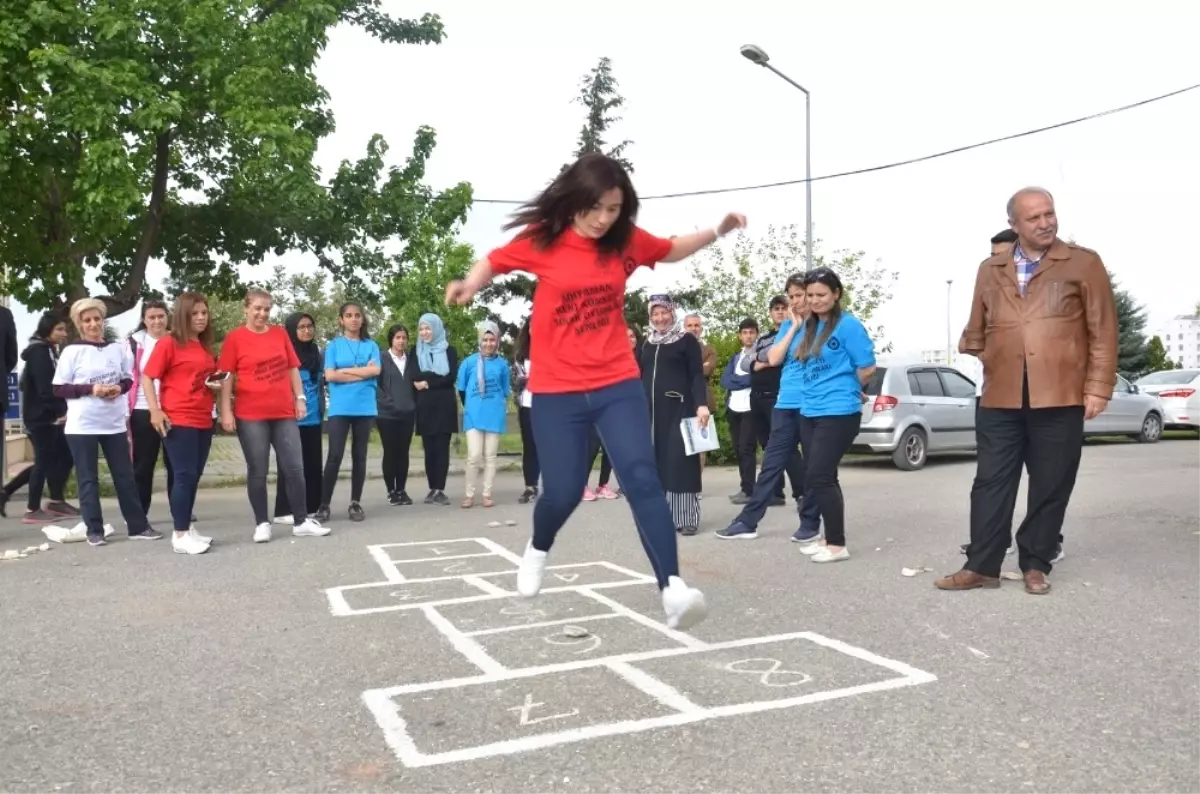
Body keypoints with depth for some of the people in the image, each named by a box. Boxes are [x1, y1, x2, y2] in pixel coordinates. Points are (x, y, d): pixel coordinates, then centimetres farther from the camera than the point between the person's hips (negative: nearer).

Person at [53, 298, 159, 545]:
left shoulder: (118, 348, 5)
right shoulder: (72, 351, -4)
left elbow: (129, 379, 13)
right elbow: (59, 389, -4)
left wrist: (119, 388, -9)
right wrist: (90, 389, -17)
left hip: (114, 423, 3)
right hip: (82, 425, -3)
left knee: (125, 475, 7)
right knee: (88, 479, 4)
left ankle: (138, 526, 13)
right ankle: (94, 531, 11)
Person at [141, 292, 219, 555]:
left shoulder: (205, 346, 15)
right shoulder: (168, 343, -6)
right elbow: (147, 377, -9)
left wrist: (215, 384, 5)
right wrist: (155, 410, -18)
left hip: (203, 421, 7)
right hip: (178, 420, -7)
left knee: (194, 476, 10)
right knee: (185, 475, -8)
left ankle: (187, 528, 19)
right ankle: (180, 535, -3)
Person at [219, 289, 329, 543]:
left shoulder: (280, 334, 8)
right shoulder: (235, 338, -2)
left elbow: (293, 368, 13)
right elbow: (227, 377, -3)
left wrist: (300, 398, 6)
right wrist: (226, 411, -9)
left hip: (284, 412, 3)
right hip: (250, 416, -3)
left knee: (295, 468, 4)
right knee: (257, 471, 4)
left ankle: (301, 522, 13)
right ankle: (262, 524, 14)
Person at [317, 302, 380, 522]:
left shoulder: (371, 345, 10)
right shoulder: (334, 345, 6)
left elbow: (375, 371, -6)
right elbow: (330, 376, -6)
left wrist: (345, 370, -7)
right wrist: (362, 372, -6)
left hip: (365, 408, 2)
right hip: (339, 408, -2)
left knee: (359, 456, 6)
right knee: (335, 455, -6)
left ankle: (355, 504, 13)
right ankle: (324, 505, 0)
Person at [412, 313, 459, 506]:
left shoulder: (450, 350, 7)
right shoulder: (416, 351, 12)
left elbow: (452, 378, -5)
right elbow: (414, 377, -2)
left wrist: (427, 382, -10)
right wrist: (437, 376, -12)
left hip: (444, 405, -2)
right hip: (425, 406, 2)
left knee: (442, 448, -5)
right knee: (429, 449, 1)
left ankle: (440, 490, -5)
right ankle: (432, 488, 7)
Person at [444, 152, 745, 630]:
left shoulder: (627, 241, 1)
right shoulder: (542, 240, -6)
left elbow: (671, 250, 21)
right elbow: (494, 261, 8)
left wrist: (716, 232, 6)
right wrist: (469, 286, -13)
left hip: (618, 385, 2)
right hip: (556, 390, -1)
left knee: (642, 477, -14)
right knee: (563, 492, 2)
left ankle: (673, 590, -15)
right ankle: (538, 550, 37)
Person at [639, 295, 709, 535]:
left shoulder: (687, 340, 1)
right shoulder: (648, 343, 16)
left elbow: (697, 375, -5)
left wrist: (701, 405, -19)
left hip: (679, 409, -5)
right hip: (653, 411, 5)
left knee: (681, 461, -8)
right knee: (657, 462, 3)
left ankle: (687, 518, -4)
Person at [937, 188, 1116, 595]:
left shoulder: (1083, 264, 4)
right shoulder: (990, 270, 13)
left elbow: (1103, 331, 0)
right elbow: (977, 329, 17)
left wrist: (1098, 387, -5)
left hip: (1059, 397, -2)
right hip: (1000, 398, 2)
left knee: (1050, 486, 6)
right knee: (991, 482, 4)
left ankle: (1036, 565, 18)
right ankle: (981, 565, 11)